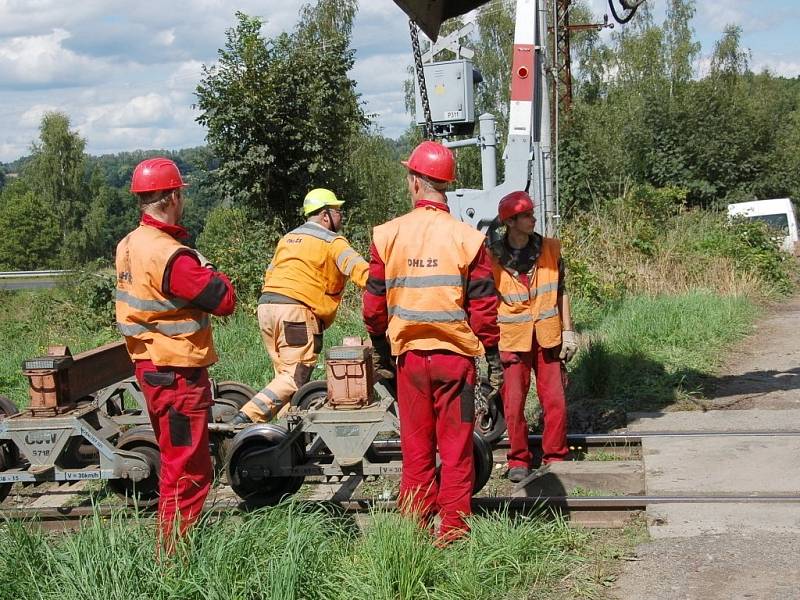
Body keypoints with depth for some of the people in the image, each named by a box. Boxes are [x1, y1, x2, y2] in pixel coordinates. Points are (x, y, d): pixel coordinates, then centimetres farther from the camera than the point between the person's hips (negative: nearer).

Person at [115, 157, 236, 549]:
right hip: (178, 373, -10)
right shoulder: (170, 255, -23)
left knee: (174, 463, 22)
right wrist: (211, 272, -1)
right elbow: (224, 300, -21)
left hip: (150, 365, 10)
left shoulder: (129, 245, 7)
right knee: (187, 472, -1)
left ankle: (171, 543, 33)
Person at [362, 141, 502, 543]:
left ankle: (416, 523, 17)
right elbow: (483, 304, -4)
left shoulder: (387, 235, -3)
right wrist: (493, 356, 5)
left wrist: (380, 345, 18)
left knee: (415, 442, 12)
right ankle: (453, 524, 8)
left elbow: (374, 302, 3)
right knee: (456, 443, 6)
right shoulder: (467, 237, -7)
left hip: (409, 353, 2)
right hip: (455, 353, -2)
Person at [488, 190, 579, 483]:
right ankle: (519, 461, 16)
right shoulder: (493, 257, -5)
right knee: (514, 403, 1)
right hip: (512, 339, -2)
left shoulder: (550, 249, 2)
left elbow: (560, 292, 10)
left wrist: (568, 330, 6)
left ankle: (555, 458, 19)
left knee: (555, 401, 3)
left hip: (547, 338, 2)